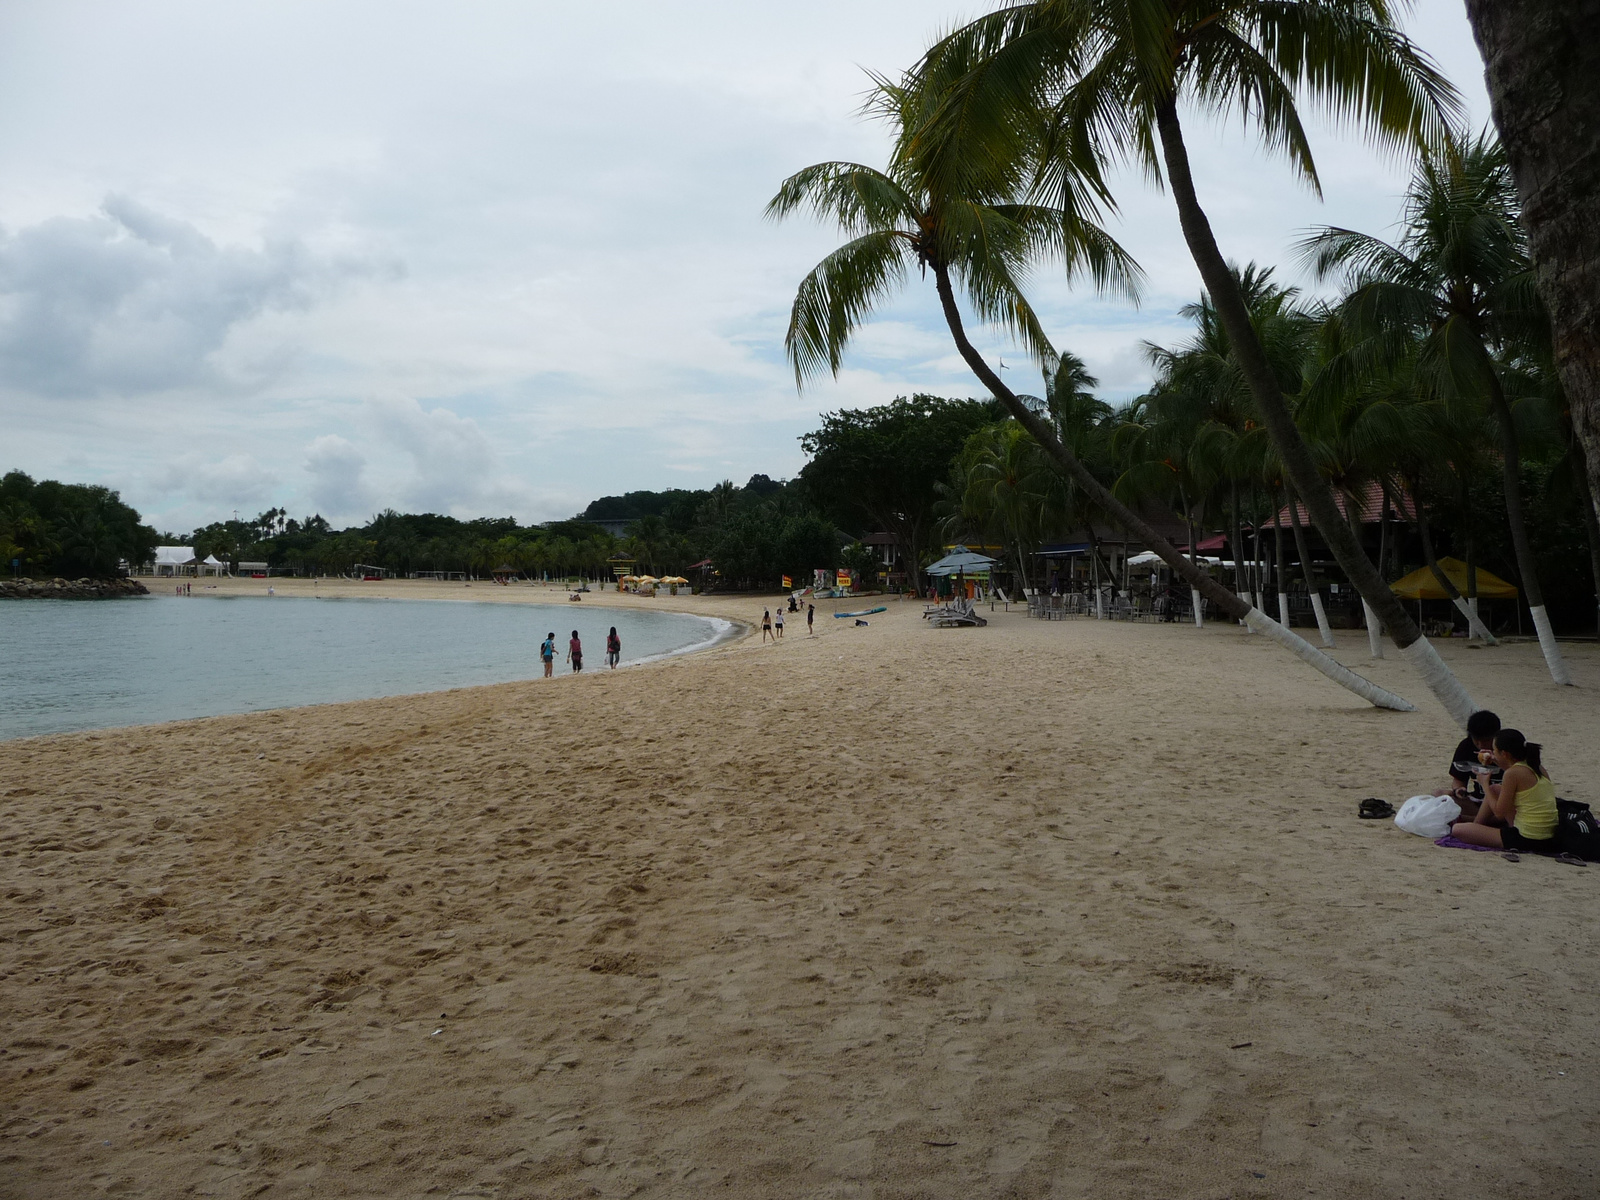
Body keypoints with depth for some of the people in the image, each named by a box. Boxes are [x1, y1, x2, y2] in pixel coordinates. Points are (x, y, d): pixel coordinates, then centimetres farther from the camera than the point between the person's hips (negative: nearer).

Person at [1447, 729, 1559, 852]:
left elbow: (1499, 813, -10)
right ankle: (1476, 823, 36)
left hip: (1527, 840, -9)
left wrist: (1485, 785, 2)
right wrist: (1502, 765, 25)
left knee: (1457, 830, -7)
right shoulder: (1536, 767, 5)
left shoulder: (1513, 773, -18)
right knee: (1495, 789, 25)